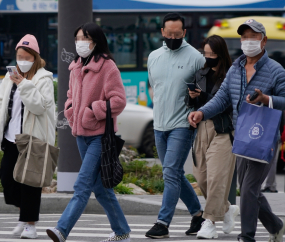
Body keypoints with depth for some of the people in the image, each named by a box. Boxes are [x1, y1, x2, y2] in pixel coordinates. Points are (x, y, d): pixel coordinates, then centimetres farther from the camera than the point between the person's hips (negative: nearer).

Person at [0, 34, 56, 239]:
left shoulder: (43, 79, -6)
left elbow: (41, 106, -18)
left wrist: (25, 85, -23)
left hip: (34, 138, -6)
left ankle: (30, 223, 5)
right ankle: (25, 214, 21)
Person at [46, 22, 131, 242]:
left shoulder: (107, 67, -10)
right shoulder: (76, 67, 13)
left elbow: (118, 100, -14)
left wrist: (92, 113, -15)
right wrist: (72, 116, 8)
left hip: (100, 135, -8)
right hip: (81, 135, 8)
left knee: (83, 185, -14)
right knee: (100, 187, 12)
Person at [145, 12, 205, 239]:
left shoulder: (195, 57, -6)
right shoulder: (154, 57, 11)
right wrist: (162, 109, 13)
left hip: (182, 126, -6)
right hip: (159, 126, 6)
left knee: (171, 173, -12)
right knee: (176, 175, 13)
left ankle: (163, 223, -12)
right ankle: (197, 213, 28)